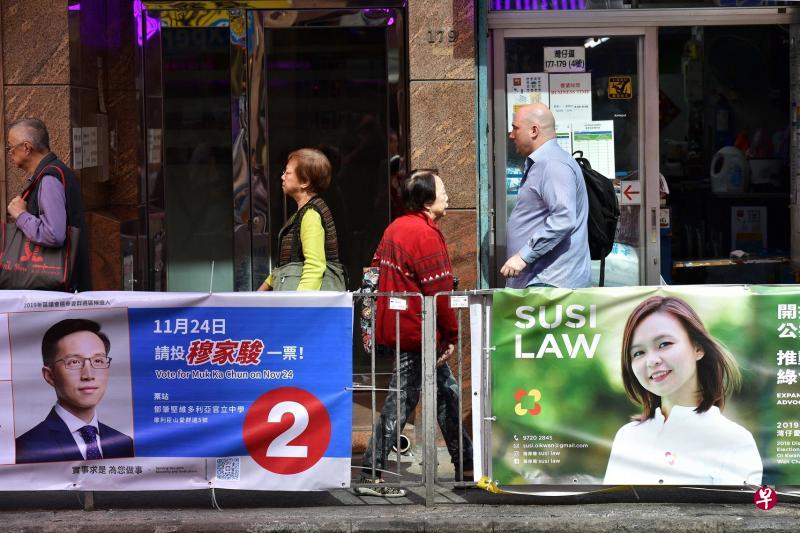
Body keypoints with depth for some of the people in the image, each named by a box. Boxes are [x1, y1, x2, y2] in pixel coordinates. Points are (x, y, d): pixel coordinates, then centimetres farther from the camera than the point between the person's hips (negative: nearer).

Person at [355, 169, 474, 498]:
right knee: (400, 402, -5)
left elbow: (378, 274, 16)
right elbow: (439, 291, -18)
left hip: (395, 325, 10)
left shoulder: (395, 228, 12)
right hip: (417, 332, -10)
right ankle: (371, 476, -1)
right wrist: (451, 335, -9)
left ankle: (465, 467, 23)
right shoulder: (425, 234, -17)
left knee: (447, 393, 16)